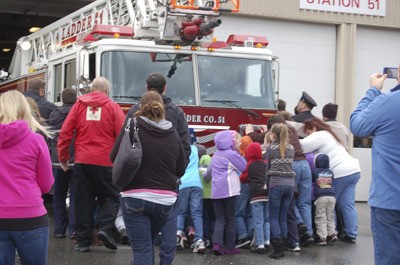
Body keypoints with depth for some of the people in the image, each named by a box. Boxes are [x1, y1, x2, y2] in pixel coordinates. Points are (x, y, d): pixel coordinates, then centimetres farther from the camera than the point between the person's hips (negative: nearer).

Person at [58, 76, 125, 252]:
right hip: (106, 162, -2)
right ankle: (104, 227, -9)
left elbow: (65, 133, 3)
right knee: (110, 197, 12)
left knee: (83, 200, 9)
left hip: (82, 162, 2)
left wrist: (63, 157, 13)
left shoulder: (79, 105, 5)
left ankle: (83, 240, 10)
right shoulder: (113, 107, -1)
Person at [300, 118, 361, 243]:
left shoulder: (319, 136, -5)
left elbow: (301, 146, -16)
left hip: (339, 173, -9)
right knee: (348, 205, 8)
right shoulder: (329, 134, 26)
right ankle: (351, 234, 7)